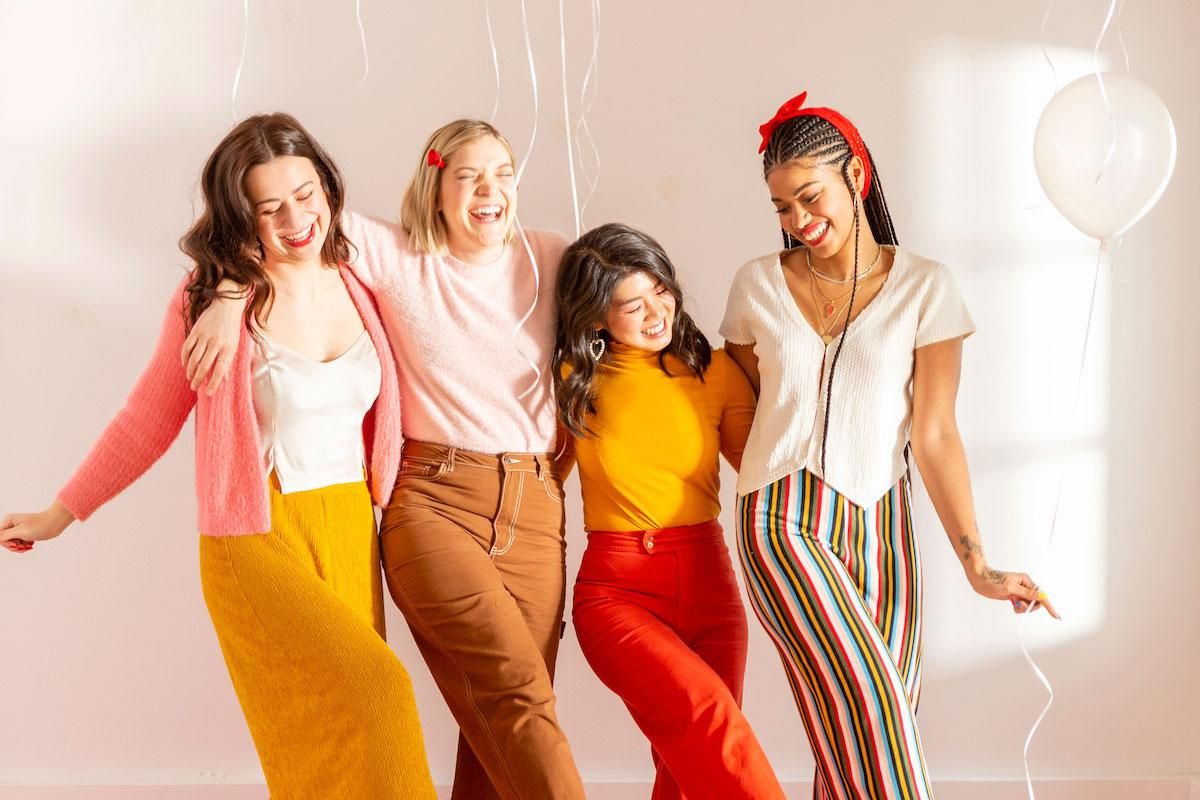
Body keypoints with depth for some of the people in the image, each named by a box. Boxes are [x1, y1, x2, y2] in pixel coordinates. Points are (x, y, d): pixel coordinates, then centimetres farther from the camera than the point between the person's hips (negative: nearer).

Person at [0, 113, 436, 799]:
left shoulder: (357, 284, 5)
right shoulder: (211, 298, -7)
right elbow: (149, 420, 4)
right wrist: (62, 514, 9)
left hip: (352, 534, 5)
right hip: (259, 540, -4)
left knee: (343, 728, 2)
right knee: (374, 692, -20)